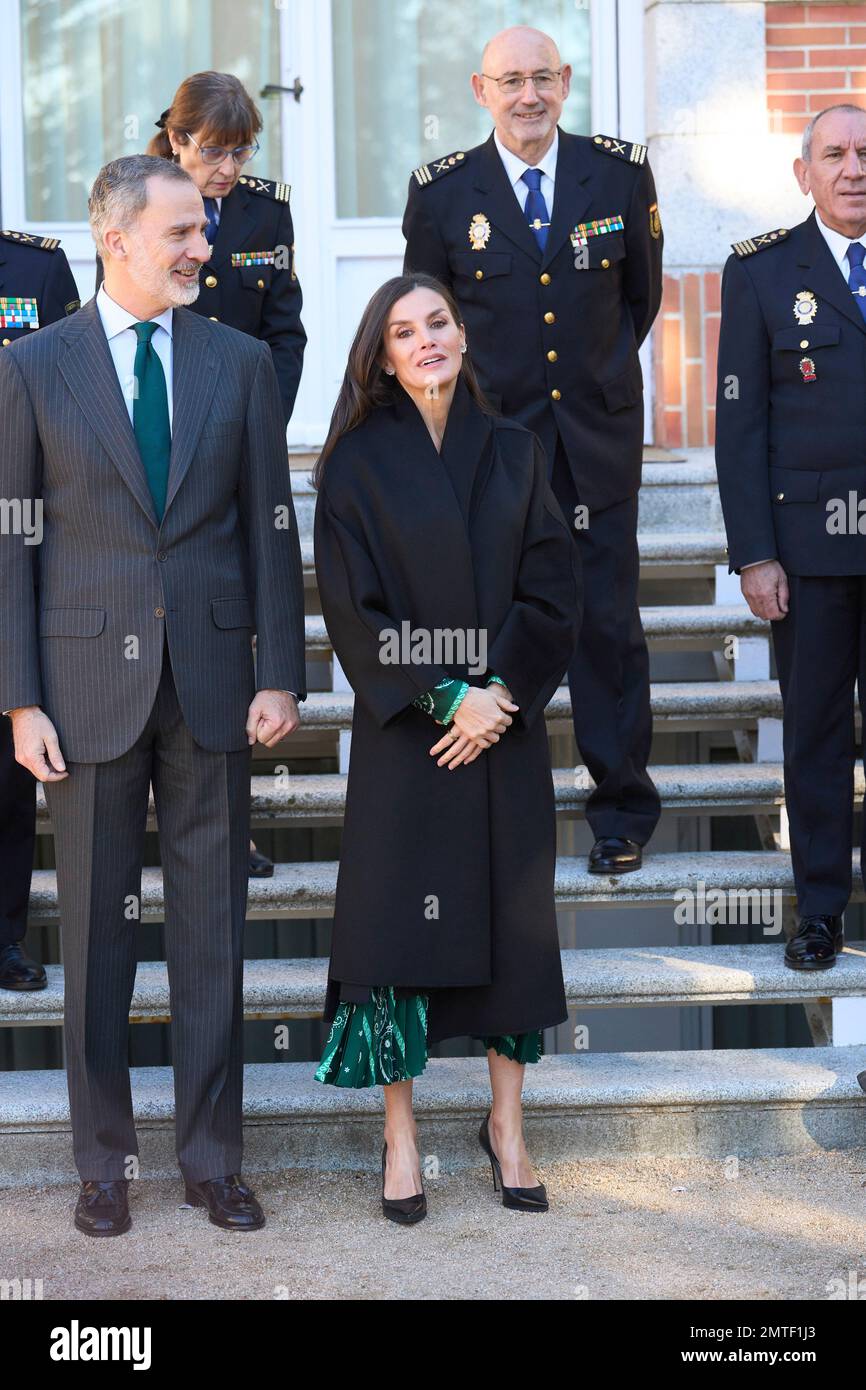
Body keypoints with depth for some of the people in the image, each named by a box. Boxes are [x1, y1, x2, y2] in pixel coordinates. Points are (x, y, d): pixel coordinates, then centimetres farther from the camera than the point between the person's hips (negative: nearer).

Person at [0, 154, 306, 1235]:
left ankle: (211, 1157, 17)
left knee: (211, 930, 6)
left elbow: (270, 528, 7)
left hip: (210, 677, 2)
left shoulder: (240, 363, 7)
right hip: (90, 679, -1)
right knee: (96, 930, 6)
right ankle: (103, 1162, 19)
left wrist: (280, 674, -1)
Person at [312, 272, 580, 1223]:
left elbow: (554, 586, 4)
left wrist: (502, 693, -9)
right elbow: (352, 607, -6)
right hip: (403, 732, -3)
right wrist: (444, 695, -13)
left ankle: (506, 1124, 20)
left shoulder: (513, 452, 8)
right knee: (399, 917, -1)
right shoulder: (359, 462, -1)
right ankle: (400, 1138, 11)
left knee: (513, 919, 7)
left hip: (506, 726, 3)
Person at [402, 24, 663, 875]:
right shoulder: (442, 190, -2)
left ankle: (622, 811, 15)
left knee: (608, 622, 2)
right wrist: (471, 393, 8)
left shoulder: (621, 172, 1)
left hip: (599, 436, 1)